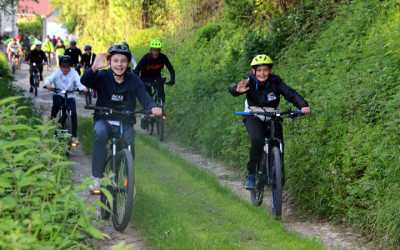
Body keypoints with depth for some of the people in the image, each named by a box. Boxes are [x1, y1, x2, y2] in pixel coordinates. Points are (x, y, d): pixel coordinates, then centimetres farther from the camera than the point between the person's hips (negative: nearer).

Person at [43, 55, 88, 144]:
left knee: (73, 114, -15)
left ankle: (74, 136, -6)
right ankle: (52, 118, -7)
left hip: (70, 97, 1)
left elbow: (79, 83, -18)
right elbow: (48, 79, -19)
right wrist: (47, 84, -44)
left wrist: (83, 88, -41)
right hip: (58, 95, -1)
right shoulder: (57, 73, -5)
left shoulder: (74, 73, -6)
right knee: (57, 103, -36)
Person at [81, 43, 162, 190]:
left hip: (125, 123, 1)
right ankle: (97, 177, -21)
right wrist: (94, 68, -45)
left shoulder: (133, 81, -3)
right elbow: (85, 81, -24)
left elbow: (145, 99, -14)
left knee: (129, 144, -24)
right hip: (104, 120, -1)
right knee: (101, 133, -33)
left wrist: (153, 108, -38)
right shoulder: (103, 77, -6)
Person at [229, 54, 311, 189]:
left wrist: (303, 105, -40)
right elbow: (233, 88, -33)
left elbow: (291, 94, -21)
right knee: (257, 140, -29)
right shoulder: (249, 81, -15)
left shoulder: (275, 81, -12)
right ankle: (251, 174, -17)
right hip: (253, 117, -2)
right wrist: (237, 89, -58)